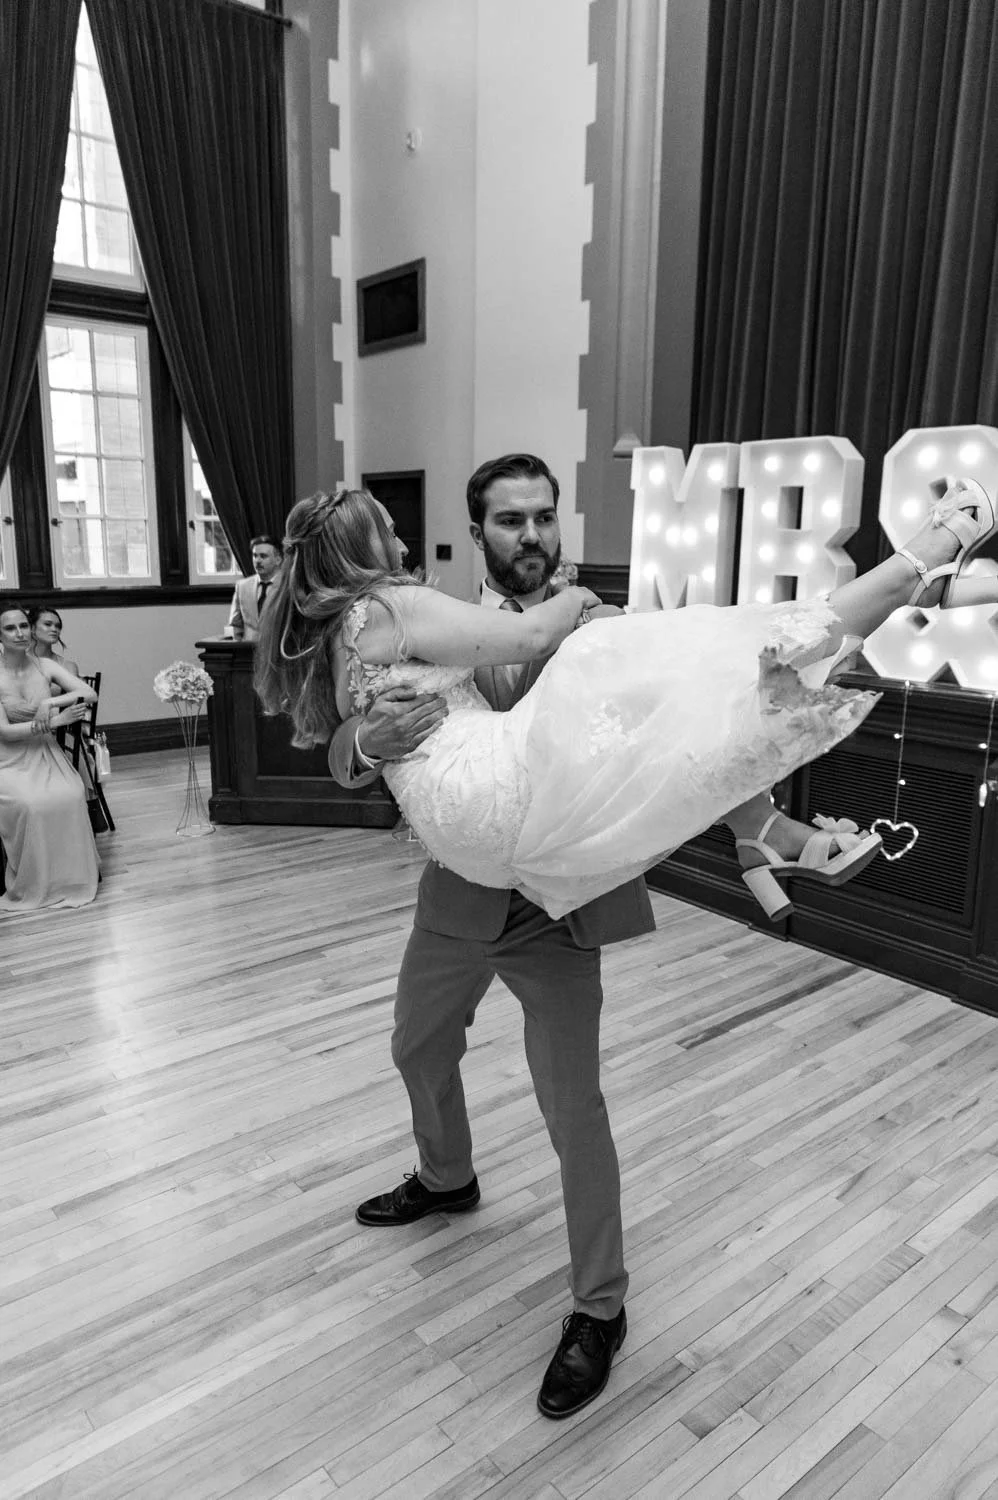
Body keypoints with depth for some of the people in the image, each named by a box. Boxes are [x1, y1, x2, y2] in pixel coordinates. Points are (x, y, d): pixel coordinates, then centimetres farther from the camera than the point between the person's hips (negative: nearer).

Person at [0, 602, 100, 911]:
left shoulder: (45, 666, 1)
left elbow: (90, 694, -8)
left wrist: (50, 702, -23)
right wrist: (56, 720, -20)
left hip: (46, 754, 3)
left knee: (71, 796, -27)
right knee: (28, 804, -31)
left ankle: (69, 877, -8)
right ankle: (28, 886, -10)